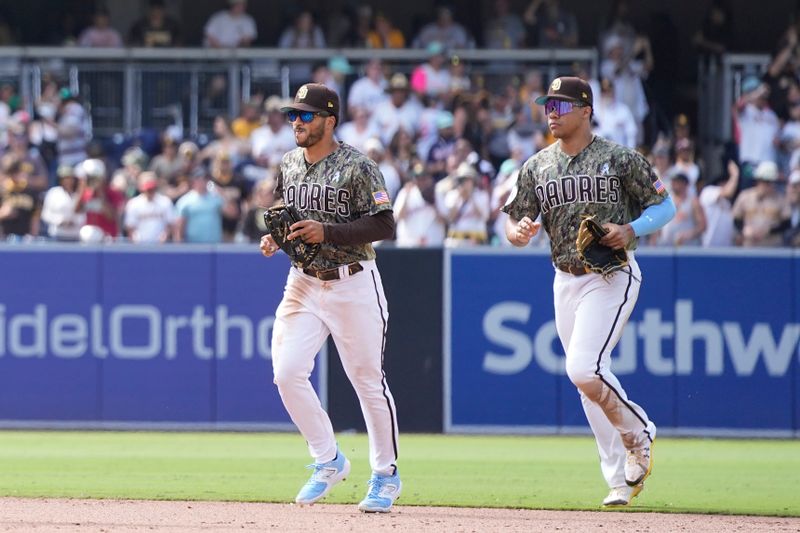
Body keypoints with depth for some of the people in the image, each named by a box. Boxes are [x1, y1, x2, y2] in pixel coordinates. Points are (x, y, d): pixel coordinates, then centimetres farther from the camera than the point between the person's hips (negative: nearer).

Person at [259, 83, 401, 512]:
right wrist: (272, 237, 0)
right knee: (287, 372, -8)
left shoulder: (356, 167, -11)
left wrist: (327, 231, -22)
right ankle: (328, 461, 8)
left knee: (368, 380, 1)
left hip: (352, 284, -6)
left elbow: (384, 224, -15)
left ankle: (386, 474, 16)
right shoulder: (289, 164, 8)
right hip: (304, 283, 6)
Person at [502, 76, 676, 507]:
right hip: (566, 281, 6)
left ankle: (638, 434, 4)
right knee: (588, 380, 8)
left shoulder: (620, 160, -5)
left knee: (584, 370, -21)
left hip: (613, 277, -6)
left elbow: (665, 206, -1)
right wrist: (519, 231, -17)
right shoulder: (537, 167, 8)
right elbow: (515, 225, 7)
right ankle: (619, 479, 16)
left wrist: (632, 231, -19)